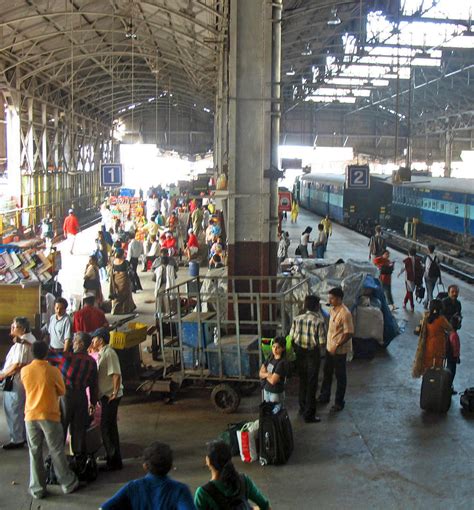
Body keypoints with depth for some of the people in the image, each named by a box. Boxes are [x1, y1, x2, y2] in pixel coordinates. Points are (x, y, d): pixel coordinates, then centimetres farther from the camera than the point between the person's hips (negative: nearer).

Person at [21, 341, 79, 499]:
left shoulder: (24, 370, -3)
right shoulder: (53, 371, -11)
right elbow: (62, 391, 1)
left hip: (31, 416, 2)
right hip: (49, 416, -2)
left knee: (35, 453, 10)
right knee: (56, 451, 7)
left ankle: (37, 489, 13)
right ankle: (68, 484, 17)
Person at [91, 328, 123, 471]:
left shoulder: (109, 353, -17)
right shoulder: (102, 353, 13)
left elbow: (116, 374, -24)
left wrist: (115, 392, -24)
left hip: (110, 396, -10)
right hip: (105, 395, 10)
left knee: (107, 428, -4)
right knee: (109, 427, 18)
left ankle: (114, 462, 4)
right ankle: (112, 457, 30)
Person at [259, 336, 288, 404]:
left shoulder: (282, 363, -21)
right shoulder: (270, 358, 2)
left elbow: (273, 381, -24)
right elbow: (260, 373, 0)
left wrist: (265, 374, -6)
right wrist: (268, 374, -19)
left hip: (276, 393, -7)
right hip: (266, 389, 7)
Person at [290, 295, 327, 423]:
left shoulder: (297, 319, -4)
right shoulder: (319, 321, -18)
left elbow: (291, 338, 0)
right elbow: (322, 342, -16)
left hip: (300, 353, 5)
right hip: (313, 354, -5)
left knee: (302, 382, 20)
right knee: (311, 385, 5)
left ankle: (303, 408, 33)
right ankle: (309, 415, 10)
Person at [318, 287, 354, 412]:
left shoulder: (345, 313, -25)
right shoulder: (333, 309, 2)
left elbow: (349, 333, -23)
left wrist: (337, 346, -24)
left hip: (340, 350, -9)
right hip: (330, 347, 9)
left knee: (340, 376, 6)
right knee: (327, 373, 20)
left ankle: (339, 402, 18)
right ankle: (325, 396, 37)